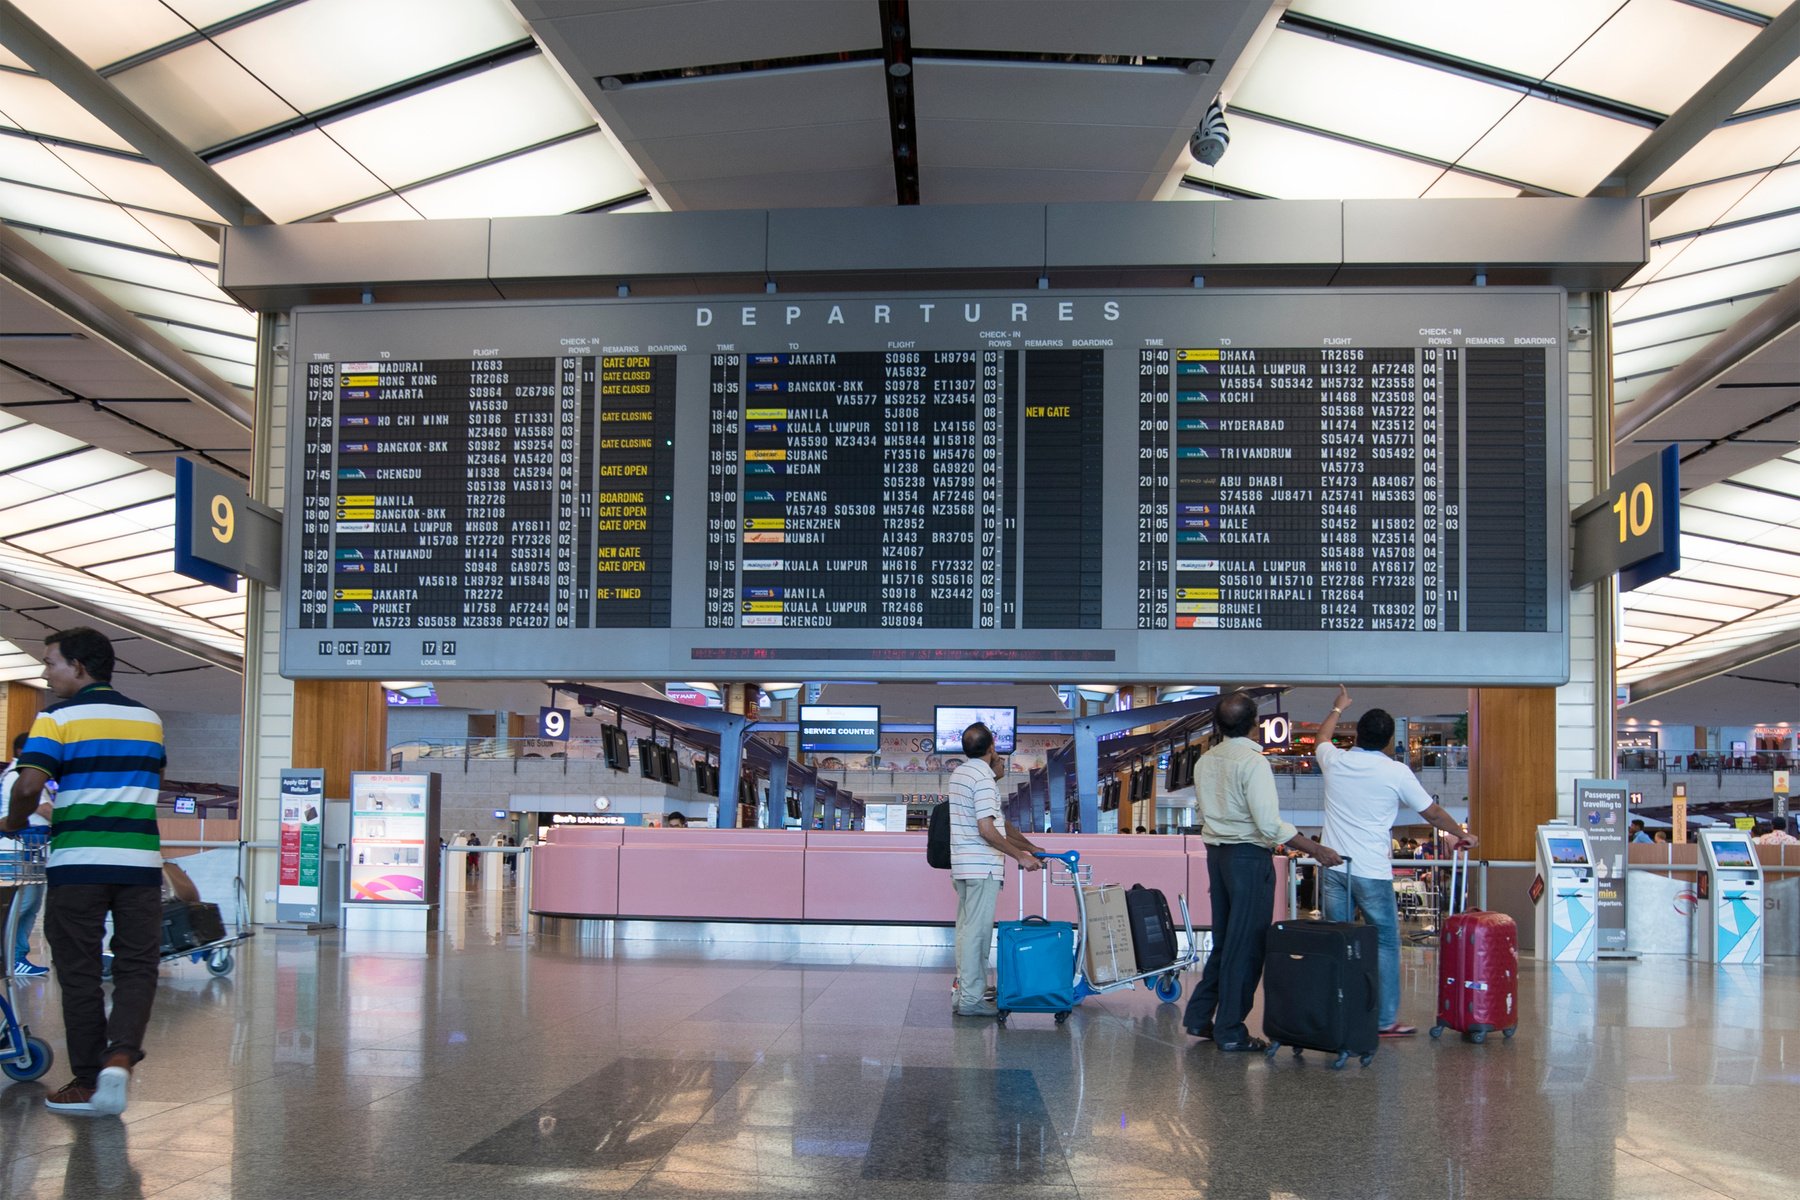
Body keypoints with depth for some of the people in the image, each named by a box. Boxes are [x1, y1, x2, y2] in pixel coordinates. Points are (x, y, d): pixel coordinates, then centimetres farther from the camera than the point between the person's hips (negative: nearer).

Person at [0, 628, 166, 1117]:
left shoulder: (57, 718, -4)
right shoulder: (148, 719, 12)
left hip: (77, 862, -3)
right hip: (140, 864, 3)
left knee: (79, 973, 6)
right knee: (136, 968, 7)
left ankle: (88, 1081, 10)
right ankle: (121, 1056, -15)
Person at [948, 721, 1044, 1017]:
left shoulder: (959, 773, 14)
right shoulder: (983, 779, -16)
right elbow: (987, 830, -23)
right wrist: (1020, 856, -18)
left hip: (961, 865, 10)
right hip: (983, 867, -10)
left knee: (967, 928, 14)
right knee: (977, 931, -7)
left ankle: (966, 989, 20)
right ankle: (971, 1000, -7)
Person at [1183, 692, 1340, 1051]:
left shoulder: (1206, 760, 7)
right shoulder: (1253, 761, -17)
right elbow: (1270, 824, -22)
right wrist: (1317, 850, -18)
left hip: (1216, 852, 8)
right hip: (1249, 856, -8)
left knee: (1223, 939, 18)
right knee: (1246, 944, 0)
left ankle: (1199, 1016, 21)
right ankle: (1230, 1031, 4)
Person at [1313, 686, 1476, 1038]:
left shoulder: (1335, 761, 3)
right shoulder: (1396, 772, -6)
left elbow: (1322, 737, 29)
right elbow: (1432, 813, 6)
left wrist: (1338, 708, 47)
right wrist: (1463, 835, 23)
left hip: (1334, 868, 4)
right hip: (1372, 873, -4)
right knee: (1385, 944, 6)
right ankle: (1386, 1020, 6)